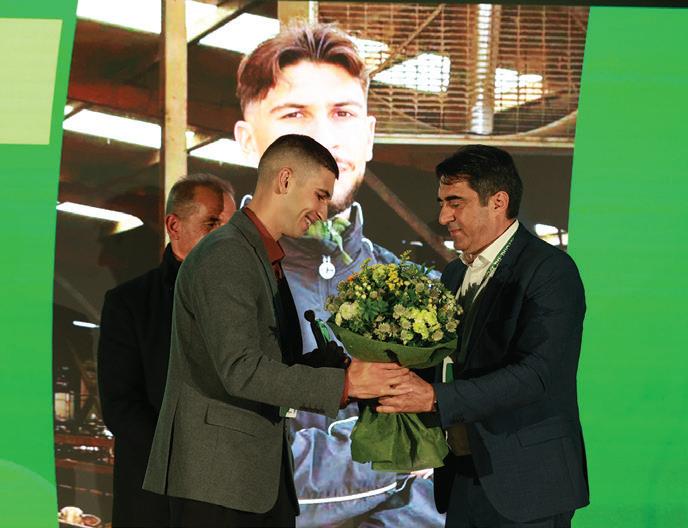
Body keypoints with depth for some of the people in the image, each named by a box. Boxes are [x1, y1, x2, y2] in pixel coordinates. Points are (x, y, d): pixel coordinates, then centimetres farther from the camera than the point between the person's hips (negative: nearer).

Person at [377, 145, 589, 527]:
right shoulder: (455, 275, 14)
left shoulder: (550, 270, -13)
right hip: (462, 478, 7)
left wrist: (435, 398, -30)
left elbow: (535, 373, -23)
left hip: (525, 485, -7)